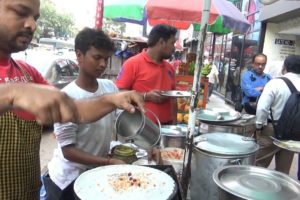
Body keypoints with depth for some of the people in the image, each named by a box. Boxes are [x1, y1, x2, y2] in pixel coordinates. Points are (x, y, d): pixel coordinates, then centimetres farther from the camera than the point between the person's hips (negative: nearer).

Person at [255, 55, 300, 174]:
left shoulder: (276, 82, -13)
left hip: (272, 129, -4)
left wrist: (259, 125, -6)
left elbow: (262, 107, -18)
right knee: (283, 170, 15)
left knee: (259, 165, 9)